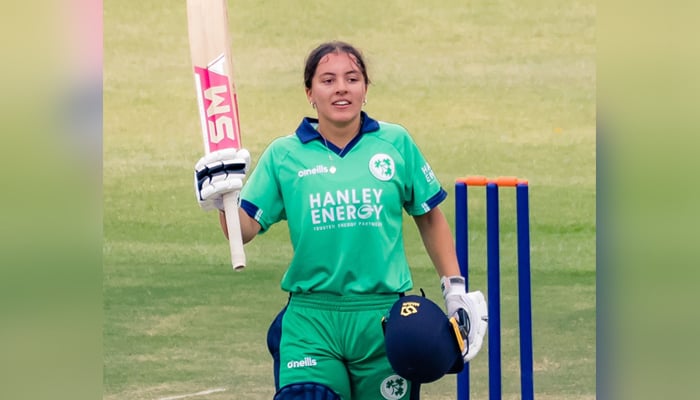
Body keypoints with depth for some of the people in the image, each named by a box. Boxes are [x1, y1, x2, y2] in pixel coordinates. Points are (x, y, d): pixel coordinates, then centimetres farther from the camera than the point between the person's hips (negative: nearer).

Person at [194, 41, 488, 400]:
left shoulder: (396, 144, 4)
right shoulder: (284, 155, 3)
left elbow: (429, 219, 13)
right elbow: (245, 229, 0)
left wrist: (455, 291, 11)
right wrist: (222, 198, -20)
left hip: (383, 317, 1)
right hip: (310, 320, -1)